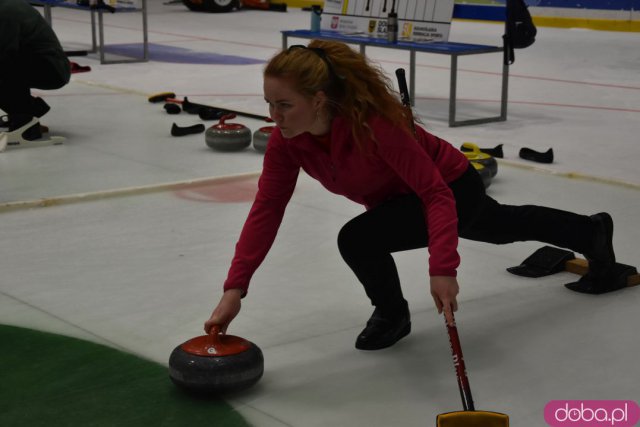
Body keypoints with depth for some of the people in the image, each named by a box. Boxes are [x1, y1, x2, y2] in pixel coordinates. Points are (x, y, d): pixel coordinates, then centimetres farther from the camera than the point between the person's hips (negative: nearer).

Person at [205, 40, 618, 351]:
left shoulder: (373, 121, -41)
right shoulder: (287, 140, -23)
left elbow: (436, 193, -38)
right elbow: (267, 208, -23)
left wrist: (442, 268, -49)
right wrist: (235, 288, -31)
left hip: (454, 188, -7)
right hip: (397, 197, 7)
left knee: (357, 239, -29)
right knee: (504, 227, 31)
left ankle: (392, 315, 4)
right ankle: (592, 230, 60)